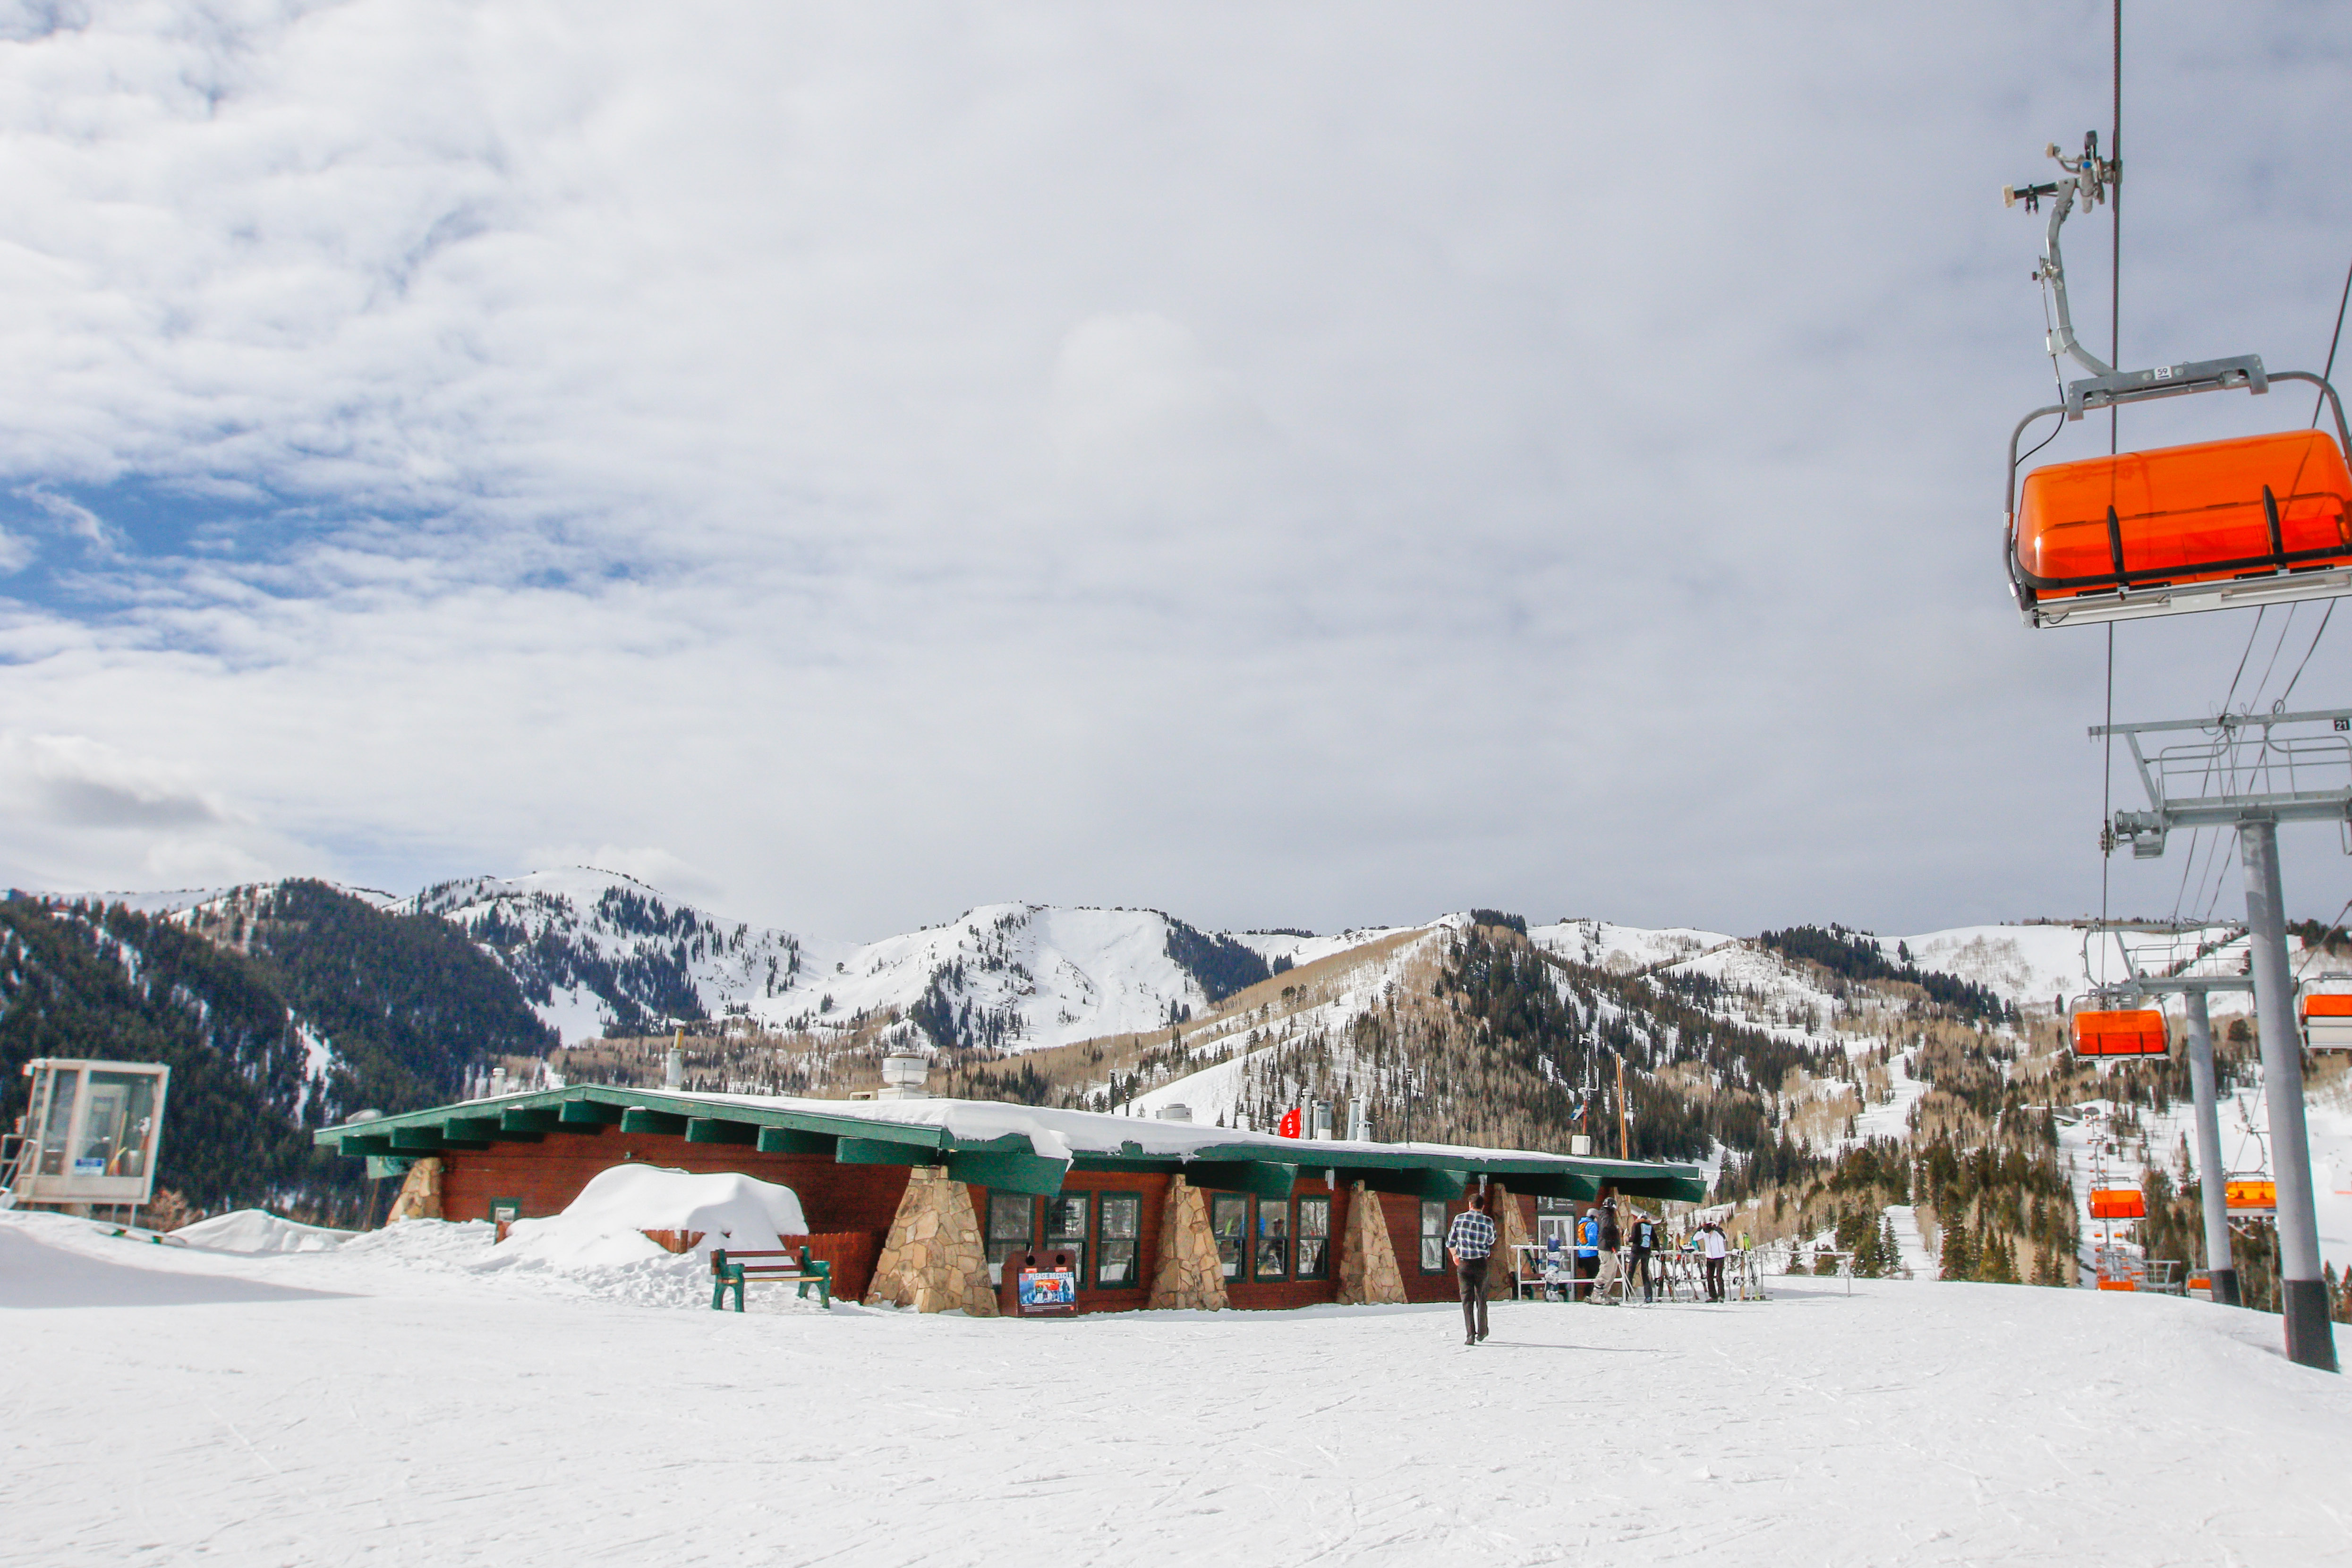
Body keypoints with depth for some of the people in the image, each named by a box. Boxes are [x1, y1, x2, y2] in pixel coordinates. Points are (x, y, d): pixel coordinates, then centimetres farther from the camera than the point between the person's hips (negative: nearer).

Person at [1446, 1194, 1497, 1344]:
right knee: (1481, 1298, 16)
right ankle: (1482, 1332, 26)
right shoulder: (1488, 1222, -7)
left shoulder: (1459, 1219, -5)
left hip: (1463, 1264, 0)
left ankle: (1469, 1335, -4)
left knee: (1467, 1300, 4)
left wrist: (1454, 1256, 20)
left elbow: (1450, 1242, 2)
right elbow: (1491, 1242, 9)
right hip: (1481, 1264, 0)